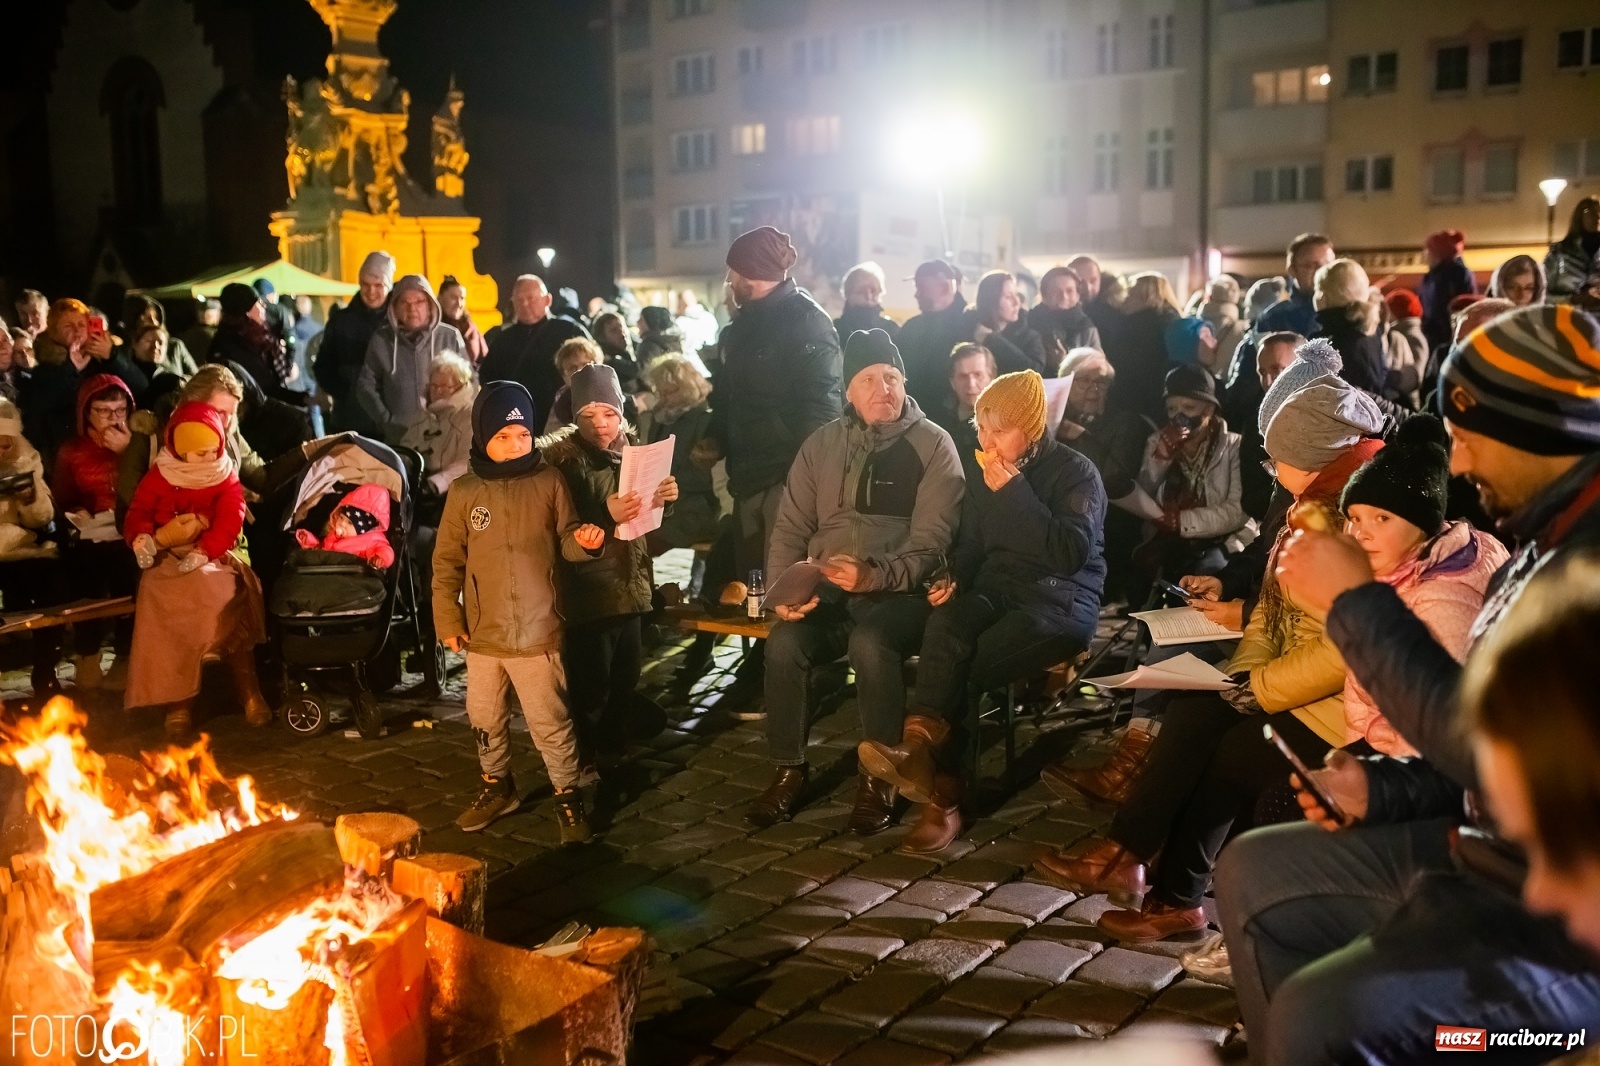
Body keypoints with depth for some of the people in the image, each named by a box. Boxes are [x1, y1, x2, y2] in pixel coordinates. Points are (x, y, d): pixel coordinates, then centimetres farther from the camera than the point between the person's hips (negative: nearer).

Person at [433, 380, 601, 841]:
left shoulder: (549, 483, -5)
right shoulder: (464, 491, -2)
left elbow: (565, 542, 4)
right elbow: (447, 561, 3)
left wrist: (583, 540, -19)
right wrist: (448, 618, -1)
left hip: (537, 630, -3)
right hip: (482, 631, 3)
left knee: (550, 722, 1)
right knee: (485, 718, 18)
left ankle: (568, 795, 18)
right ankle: (497, 787, 38)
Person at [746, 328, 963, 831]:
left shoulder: (933, 444, 0)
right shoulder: (821, 444, 12)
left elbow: (930, 542, -9)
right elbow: (790, 527, 11)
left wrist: (873, 576, -26)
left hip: (899, 589, -3)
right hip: (825, 587, 3)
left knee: (870, 644, -34)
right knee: (784, 642, -26)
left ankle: (879, 776, -13)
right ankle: (789, 769, -5)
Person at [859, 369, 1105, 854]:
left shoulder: (1075, 472, -4)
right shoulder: (982, 478, 14)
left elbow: (1070, 554, -18)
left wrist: (1015, 493, -18)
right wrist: (952, 579, -2)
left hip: (1061, 601, -4)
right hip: (997, 592, 4)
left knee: (966, 667, -32)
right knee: (945, 624, -33)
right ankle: (921, 749, -47)